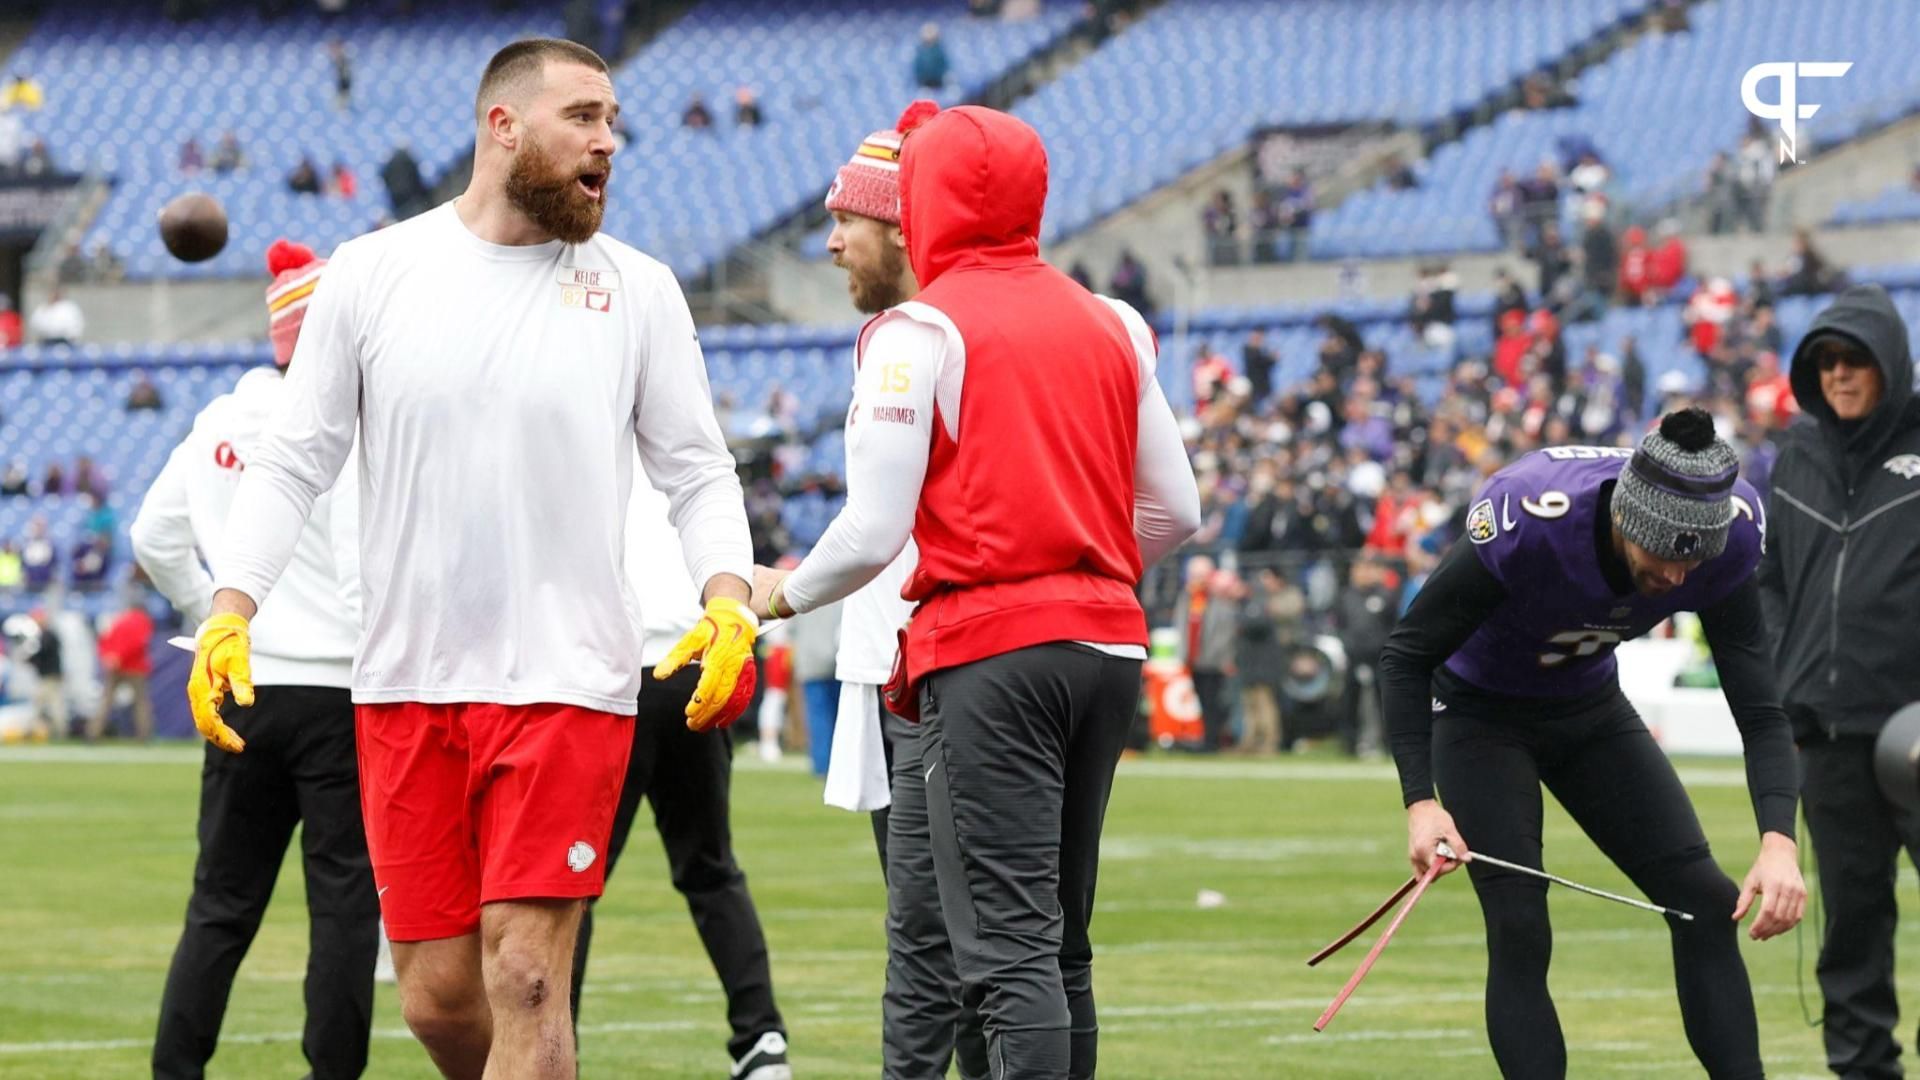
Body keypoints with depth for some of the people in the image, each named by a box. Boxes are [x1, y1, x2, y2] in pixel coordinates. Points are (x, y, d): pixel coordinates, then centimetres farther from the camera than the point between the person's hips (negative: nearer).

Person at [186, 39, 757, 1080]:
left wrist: (727, 605, -11)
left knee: (524, 982, -11)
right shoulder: (371, 274, 4)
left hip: (565, 681, -1)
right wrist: (230, 609, -7)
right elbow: (291, 461, 6)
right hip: (405, 682, 1)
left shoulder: (636, 290, 4)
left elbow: (697, 472, 7)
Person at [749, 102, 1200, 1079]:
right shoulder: (1111, 326, 11)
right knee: (1061, 949, 15)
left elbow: (872, 536, -10)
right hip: (1107, 642, 7)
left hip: (988, 653, -6)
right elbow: (1173, 512, 14)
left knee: (1011, 952, -9)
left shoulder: (920, 332, -7)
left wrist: (786, 593, 8)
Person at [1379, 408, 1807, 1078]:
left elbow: (1759, 708, -20)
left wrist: (1778, 840, -36)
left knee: (1707, 903, -5)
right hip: (1477, 713, -4)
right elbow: (1406, 655, -25)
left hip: (1590, 710, 4)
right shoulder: (1524, 522, -37)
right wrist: (1419, 801, -36)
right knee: (1520, 931, -18)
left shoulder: (1729, 536, -25)